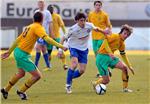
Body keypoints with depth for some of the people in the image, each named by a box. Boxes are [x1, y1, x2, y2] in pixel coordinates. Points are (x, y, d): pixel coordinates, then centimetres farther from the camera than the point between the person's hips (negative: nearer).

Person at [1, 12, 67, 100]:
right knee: (37, 76, -5)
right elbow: (47, 38, -28)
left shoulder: (29, 27, 12)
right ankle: (21, 91, 9)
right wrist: (60, 46, -32)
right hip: (23, 55, -10)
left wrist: (9, 51, 23)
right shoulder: (38, 27, -13)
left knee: (21, 73, 31)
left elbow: (18, 40, 17)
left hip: (17, 51, 10)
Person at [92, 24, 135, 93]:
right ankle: (95, 83, 23)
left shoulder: (122, 43, 12)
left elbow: (123, 55, 22)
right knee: (106, 80, -10)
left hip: (110, 57, 8)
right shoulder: (115, 36, -14)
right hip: (102, 57, -8)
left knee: (124, 67, -9)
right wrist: (109, 52, -31)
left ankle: (125, 88, 4)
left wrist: (129, 66, 22)